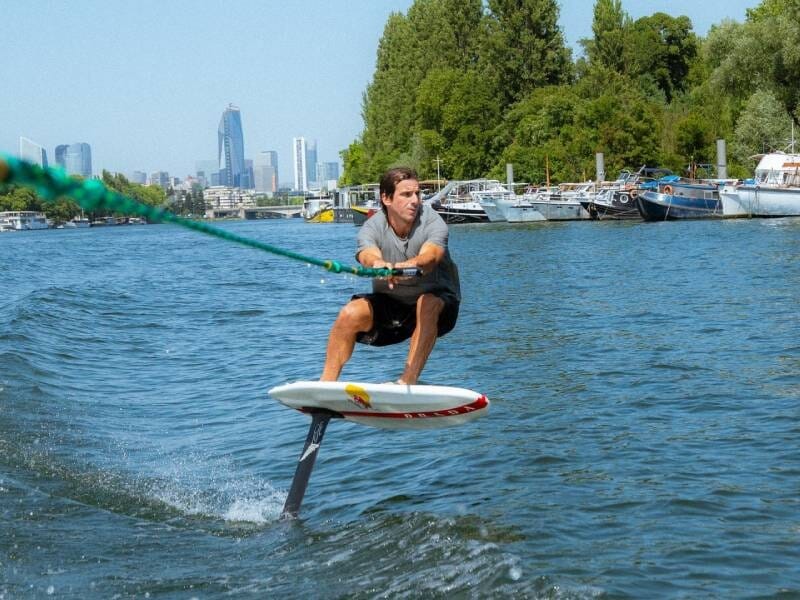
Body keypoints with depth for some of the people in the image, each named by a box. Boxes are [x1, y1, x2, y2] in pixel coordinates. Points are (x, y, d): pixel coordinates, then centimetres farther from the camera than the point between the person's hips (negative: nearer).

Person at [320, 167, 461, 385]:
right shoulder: (372, 228, -15)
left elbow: (430, 256, -41)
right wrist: (378, 265, -64)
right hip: (389, 304, 2)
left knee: (427, 303, -36)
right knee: (351, 313, -24)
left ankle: (408, 381, -40)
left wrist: (409, 266, -66)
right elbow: (368, 255, -37)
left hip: (439, 303, -2)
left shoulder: (432, 222, -20)